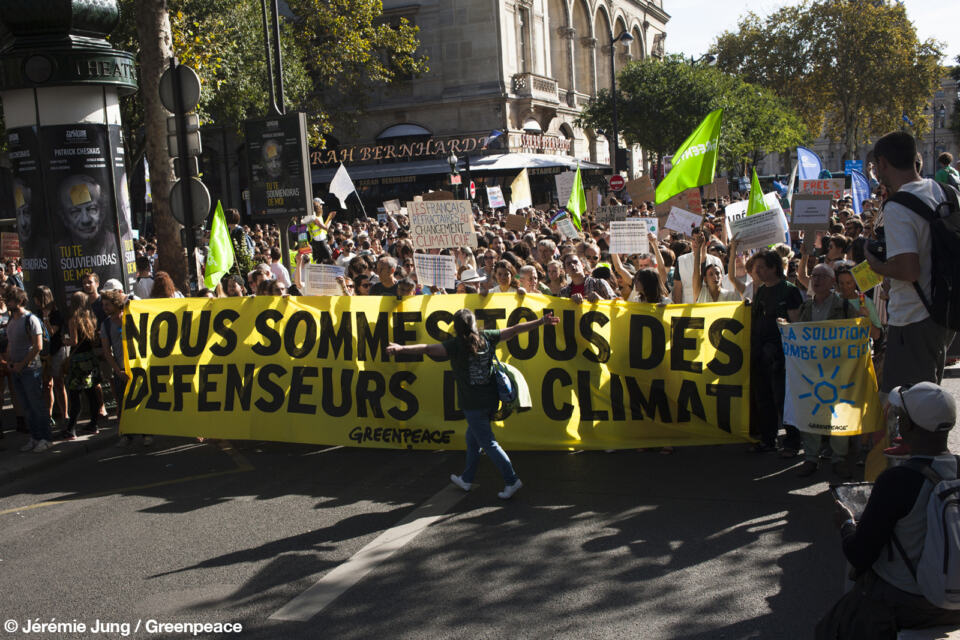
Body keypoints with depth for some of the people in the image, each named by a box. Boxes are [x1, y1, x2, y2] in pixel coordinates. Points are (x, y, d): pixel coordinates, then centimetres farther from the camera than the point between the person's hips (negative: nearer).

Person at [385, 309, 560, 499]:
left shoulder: (456, 345, -14)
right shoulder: (487, 337, 1)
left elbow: (429, 349, -25)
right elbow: (514, 330, 6)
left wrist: (402, 348, -28)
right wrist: (541, 321, 13)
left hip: (473, 404, -7)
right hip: (491, 400, 7)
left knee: (488, 443, 2)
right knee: (472, 438, 22)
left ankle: (511, 480, -1)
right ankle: (466, 479, 33)